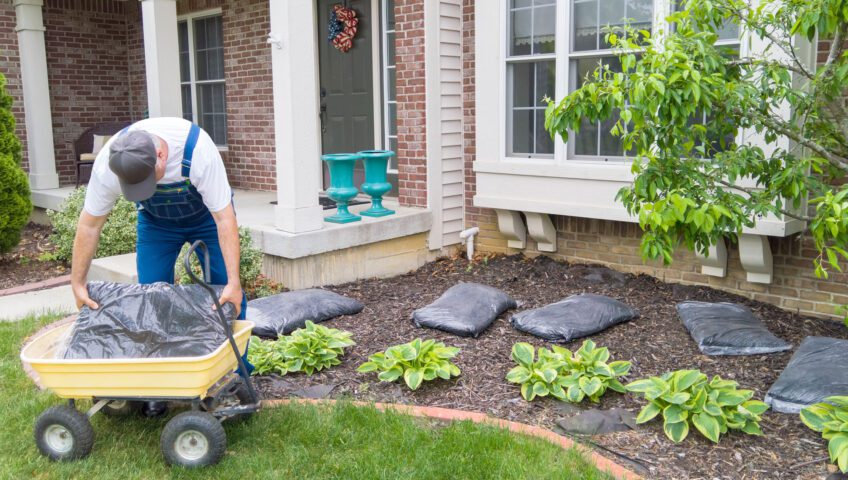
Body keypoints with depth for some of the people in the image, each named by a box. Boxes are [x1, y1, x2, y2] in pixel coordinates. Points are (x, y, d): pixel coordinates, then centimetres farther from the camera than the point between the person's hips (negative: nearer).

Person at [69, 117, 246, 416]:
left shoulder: (198, 150, -39)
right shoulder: (107, 165, -31)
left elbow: (224, 219, -36)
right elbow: (89, 225, -18)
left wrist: (234, 282, -38)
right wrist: (78, 284, -15)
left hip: (206, 214, -2)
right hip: (156, 220, 2)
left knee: (229, 299, -10)